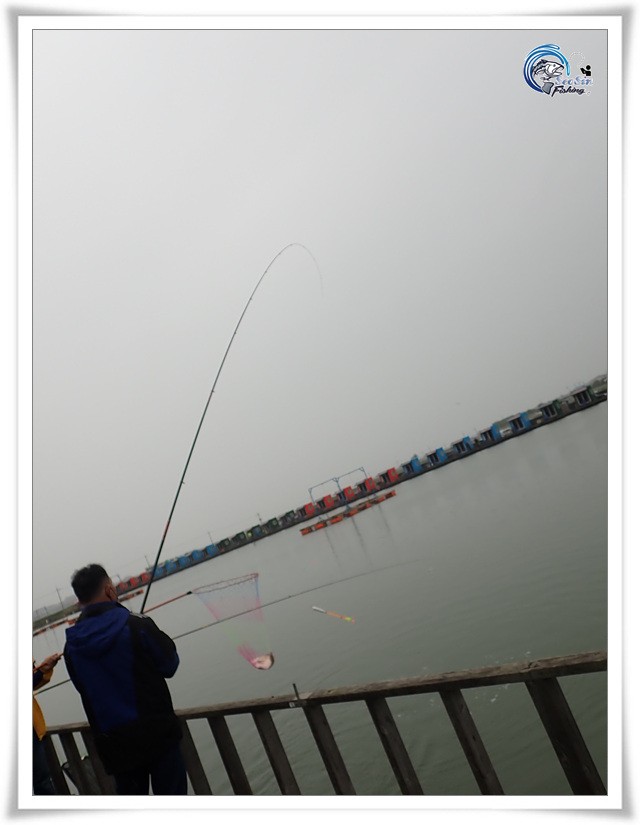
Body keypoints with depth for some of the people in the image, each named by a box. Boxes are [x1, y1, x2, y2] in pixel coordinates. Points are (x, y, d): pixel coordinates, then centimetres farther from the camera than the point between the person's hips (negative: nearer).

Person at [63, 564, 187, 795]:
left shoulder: (72, 645, -3)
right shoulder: (138, 626, -15)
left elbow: (83, 688, 9)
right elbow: (169, 665, -4)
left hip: (115, 745, 4)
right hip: (157, 733, -4)